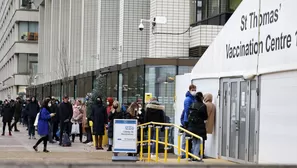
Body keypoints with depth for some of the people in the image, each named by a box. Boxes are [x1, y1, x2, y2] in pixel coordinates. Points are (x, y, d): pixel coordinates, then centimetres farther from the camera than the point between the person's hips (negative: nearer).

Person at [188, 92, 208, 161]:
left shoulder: (192, 105, 3)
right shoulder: (203, 106, -12)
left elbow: (188, 115, 6)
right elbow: (205, 117, -6)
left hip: (191, 126, 5)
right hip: (200, 126, -5)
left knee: (194, 142, 15)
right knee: (198, 142, 1)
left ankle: (194, 156, 15)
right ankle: (195, 156, -7)